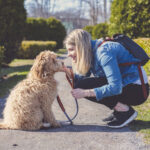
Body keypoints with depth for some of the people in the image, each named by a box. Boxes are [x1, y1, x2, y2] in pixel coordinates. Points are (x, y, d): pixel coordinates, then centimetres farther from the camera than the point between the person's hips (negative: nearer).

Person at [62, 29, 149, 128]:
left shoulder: (103, 52, -22)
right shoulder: (92, 51, 6)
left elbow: (115, 87, -29)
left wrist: (85, 93, -26)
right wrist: (69, 72, -8)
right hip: (123, 84, 9)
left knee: (82, 86, -17)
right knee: (80, 85, 7)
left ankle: (125, 111, -10)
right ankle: (118, 110, 8)